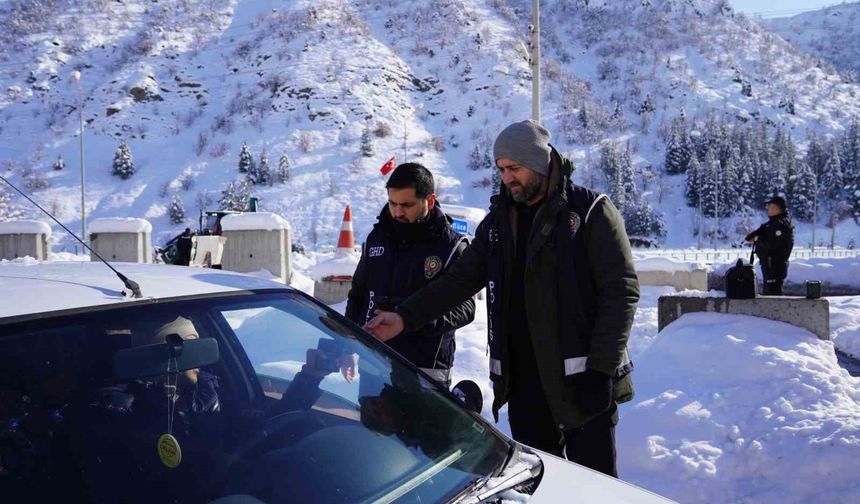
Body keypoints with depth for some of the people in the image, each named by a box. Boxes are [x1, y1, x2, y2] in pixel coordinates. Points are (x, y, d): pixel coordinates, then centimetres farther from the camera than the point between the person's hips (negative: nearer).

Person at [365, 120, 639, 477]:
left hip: (582, 379, -5)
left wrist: (601, 365, -15)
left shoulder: (590, 212, -4)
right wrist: (405, 317, -3)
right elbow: (460, 280, 10)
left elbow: (621, 290, -8)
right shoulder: (498, 220, 12)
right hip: (523, 382, 5)